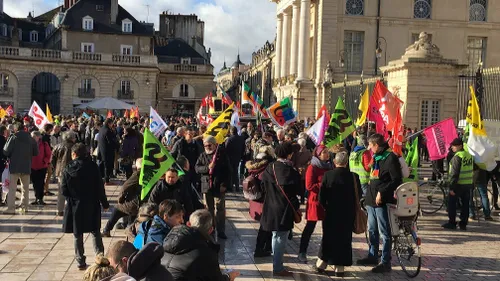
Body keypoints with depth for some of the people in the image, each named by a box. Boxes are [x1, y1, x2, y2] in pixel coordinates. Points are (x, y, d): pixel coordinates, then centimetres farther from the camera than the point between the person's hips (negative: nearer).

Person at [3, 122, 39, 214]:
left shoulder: (13, 138, -8)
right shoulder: (31, 139, 3)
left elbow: (6, 152, -11)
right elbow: (36, 152, 8)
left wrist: (11, 156, 9)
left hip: (15, 166, -4)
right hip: (26, 166, 4)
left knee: (12, 188, -1)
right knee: (25, 187, 16)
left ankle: (11, 208, -7)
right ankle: (25, 206, 20)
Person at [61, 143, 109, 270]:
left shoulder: (68, 169, -7)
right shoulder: (92, 167, -8)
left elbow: (64, 190, -6)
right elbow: (100, 187, -7)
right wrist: (104, 203, 2)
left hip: (75, 206, 0)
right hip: (91, 205, 0)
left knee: (78, 235, 10)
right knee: (95, 232, 13)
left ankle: (80, 261, 15)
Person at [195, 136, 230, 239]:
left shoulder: (221, 155, 0)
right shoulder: (203, 155, 8)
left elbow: (227, 171, -2)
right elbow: (197, 168, 0)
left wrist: (225, 184, -9)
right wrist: (207, 167, -17)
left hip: (219, 187, -3)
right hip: (206, 186, 3)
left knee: (220, 209, 1)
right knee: (209, 209, 10)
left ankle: (221, 231, 8)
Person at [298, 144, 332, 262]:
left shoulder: (329, 166, 11)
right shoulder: (312, 168, -8)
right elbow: (309, 186, -15)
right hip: (315, 201, -6)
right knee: (310, 227, 1)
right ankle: (302, 252, 11)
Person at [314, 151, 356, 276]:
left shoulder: (327, 175, -8)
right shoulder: (351, 176, -11)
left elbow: (321, 196, -6)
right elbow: (354, 197, -5)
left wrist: (326, 206, 10)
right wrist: (353, 213, 7)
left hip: (331, 212, 1)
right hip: (347, 213, -1)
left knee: (328, 237, 15)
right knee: (343, 239, 7)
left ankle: (322, 263, 22)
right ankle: (339, 267, 9)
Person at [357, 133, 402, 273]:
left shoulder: (390, 158, -14)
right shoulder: (377, 157, 14)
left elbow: (396, 180, -19)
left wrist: (381, 193, -21)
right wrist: (369, 195, 16)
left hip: (382, 201, -9)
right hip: (372, 199, 10)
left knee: (384, 232, -2)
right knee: (372, 230, 19)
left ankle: (386, 262, 6)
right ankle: (372, 257, 32)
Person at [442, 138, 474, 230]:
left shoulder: (457, 157, -17)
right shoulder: (469, 155, 8)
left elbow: (454, 173, -20)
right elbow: (472, 170, 16)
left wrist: (452, 187, -17)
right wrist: (472, 184, 23)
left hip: (458, 185, -7)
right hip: (469, 184, 8)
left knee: (452, 203, 4)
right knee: (465, 204, 11)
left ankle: (452, 223, 7)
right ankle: (463, 224, 15)